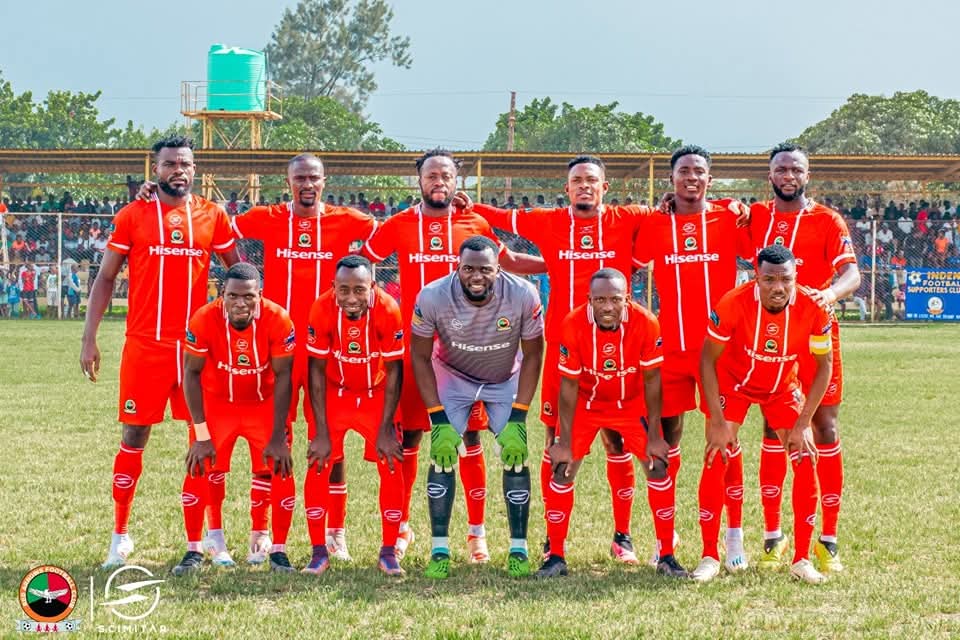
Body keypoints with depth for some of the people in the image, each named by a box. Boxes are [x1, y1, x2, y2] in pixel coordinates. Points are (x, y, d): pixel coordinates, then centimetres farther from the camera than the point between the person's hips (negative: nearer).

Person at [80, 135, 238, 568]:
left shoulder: (212, 216, 5)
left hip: (198, 344, 2)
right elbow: (105, 278, 4)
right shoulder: (132, 216, 1)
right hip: (145, 344, -2)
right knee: (134, 435, 2)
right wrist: (89, 339, -1)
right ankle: (119, 535, 11)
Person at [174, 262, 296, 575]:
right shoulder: (204, 320, -25)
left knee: (280, 469, -10)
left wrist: (278, 437, -15)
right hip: (217, 402, 0)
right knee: (200, 470, -9)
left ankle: (278, 550, 4)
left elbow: (282, 377, -15)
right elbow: (192, 374, -14)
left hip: (264, 404, 0)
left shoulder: (278, 320, -25)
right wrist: (201, 436, -14)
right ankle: (194, 549, 6)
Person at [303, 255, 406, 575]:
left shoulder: (388, 311, -26)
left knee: (392, 467, -7)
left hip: (375, 395, 0)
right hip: (334, 394, 0)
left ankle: (388, 552, 7)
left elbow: (393, 372, -15)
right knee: (318, 466, -8)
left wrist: (385, 429, -14)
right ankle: (319, 553, 4)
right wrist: (321, 432, -15)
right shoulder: (322, 310, -25)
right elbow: (317, 372, -15)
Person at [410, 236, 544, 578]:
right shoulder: (433, 297, -31)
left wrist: (517, 419, -19)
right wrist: (439, 420, -20)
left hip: (506, 380, 0)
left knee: (516, 455, -10)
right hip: (453, 376, 0)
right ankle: (439, 550, -5)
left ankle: (518, 549, 2)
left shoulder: (523, 296, -30)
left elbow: (532, 356, -15)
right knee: (442, 455, -13)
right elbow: (420, 357, -15)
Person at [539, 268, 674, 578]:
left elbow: (651, 380, -13)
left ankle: (667, 557, 4)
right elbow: (568, 385, -16)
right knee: (561, 471, -8)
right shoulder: (574, 325, -27)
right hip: (586, 403, 0)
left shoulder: (645, 323, -26)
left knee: (658, 468, -7)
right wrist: (564, 441, -13)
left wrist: (654, 435, -11)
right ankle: (556, 557, 4)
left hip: (631, 404, 1)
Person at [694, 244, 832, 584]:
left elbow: (823, 366, -12)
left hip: (783, 386, 2)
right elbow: (708, 360, -19)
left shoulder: (812, 308, -26)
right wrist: (718, 422, -21)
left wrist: (803, 423, -16)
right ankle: (709, 557, -3)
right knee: (715, 459, -14)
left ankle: (802, 559, 2)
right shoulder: (733, 304, -31)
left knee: (806, 460, -9)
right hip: (734, 382, -2)